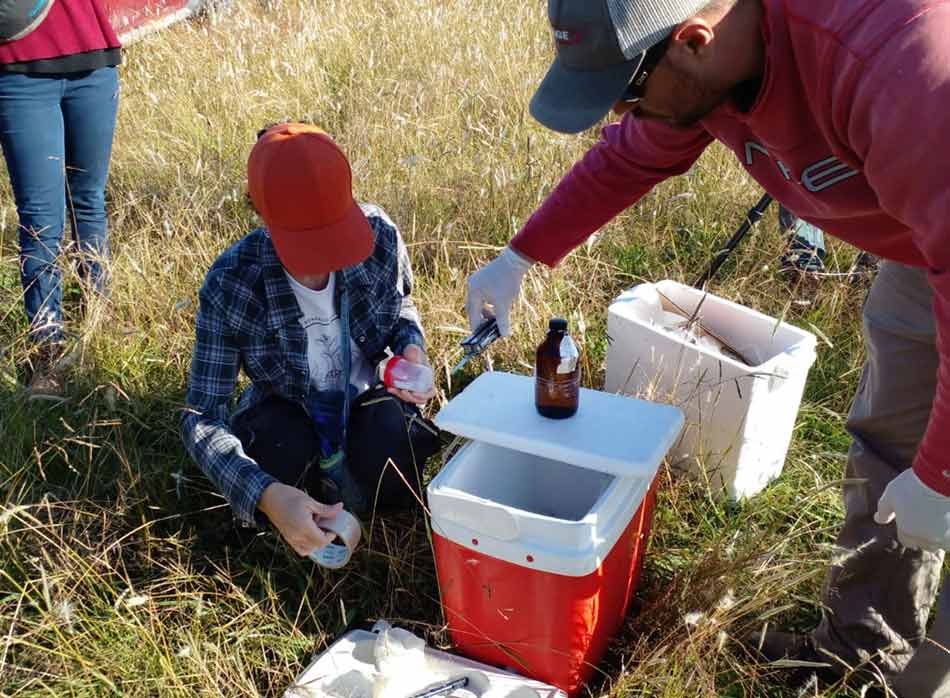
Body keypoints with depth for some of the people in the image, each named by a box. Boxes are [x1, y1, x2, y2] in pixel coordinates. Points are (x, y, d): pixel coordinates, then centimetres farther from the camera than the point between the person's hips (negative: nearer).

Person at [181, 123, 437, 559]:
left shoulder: (381, 236, -21)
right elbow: (202, 419, -28)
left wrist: (411, 349, -20)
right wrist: (267, 495, -46)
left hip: (366, 397, 1)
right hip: (287, 411, -1)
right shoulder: (230, 285, -28)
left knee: (385, 457, -30)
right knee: (288, 451, -34)